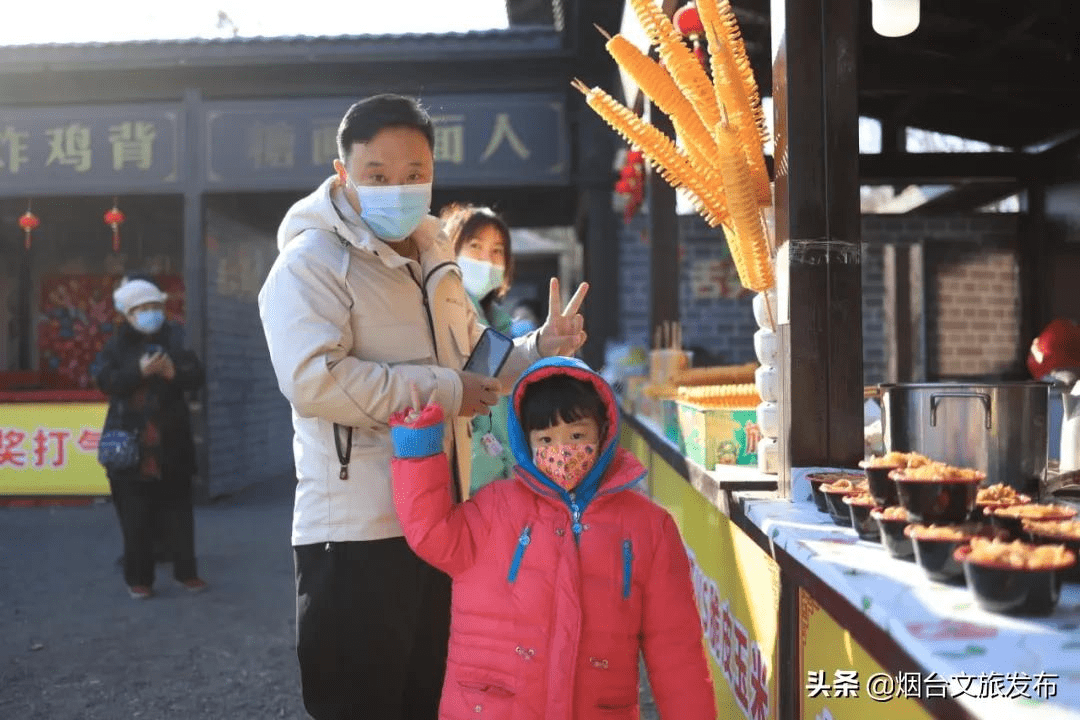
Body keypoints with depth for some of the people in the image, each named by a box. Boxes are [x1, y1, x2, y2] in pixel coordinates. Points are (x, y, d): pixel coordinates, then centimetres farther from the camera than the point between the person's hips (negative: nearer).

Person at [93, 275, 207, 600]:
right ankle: (139, 578, 13)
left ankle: (186, 571, 19)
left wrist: (173, 372, -22)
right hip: (131, 444, -1)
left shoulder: (174, 338, 4)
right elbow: (105, 381, -9)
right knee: (135, 516, 3)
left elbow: (197, 376, -3)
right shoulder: (117, 344, 4)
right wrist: (139, 371, -23)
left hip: (171, 443, 1)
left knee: (178, 511, 7)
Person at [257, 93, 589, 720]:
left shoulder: (436, 262, 15)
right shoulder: (312, 262, -12)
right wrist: (443, 392, -22)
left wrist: (539, 349, 7)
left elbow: (472, 361, 26)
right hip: (356, 532, -8)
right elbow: (313, 380, -27)